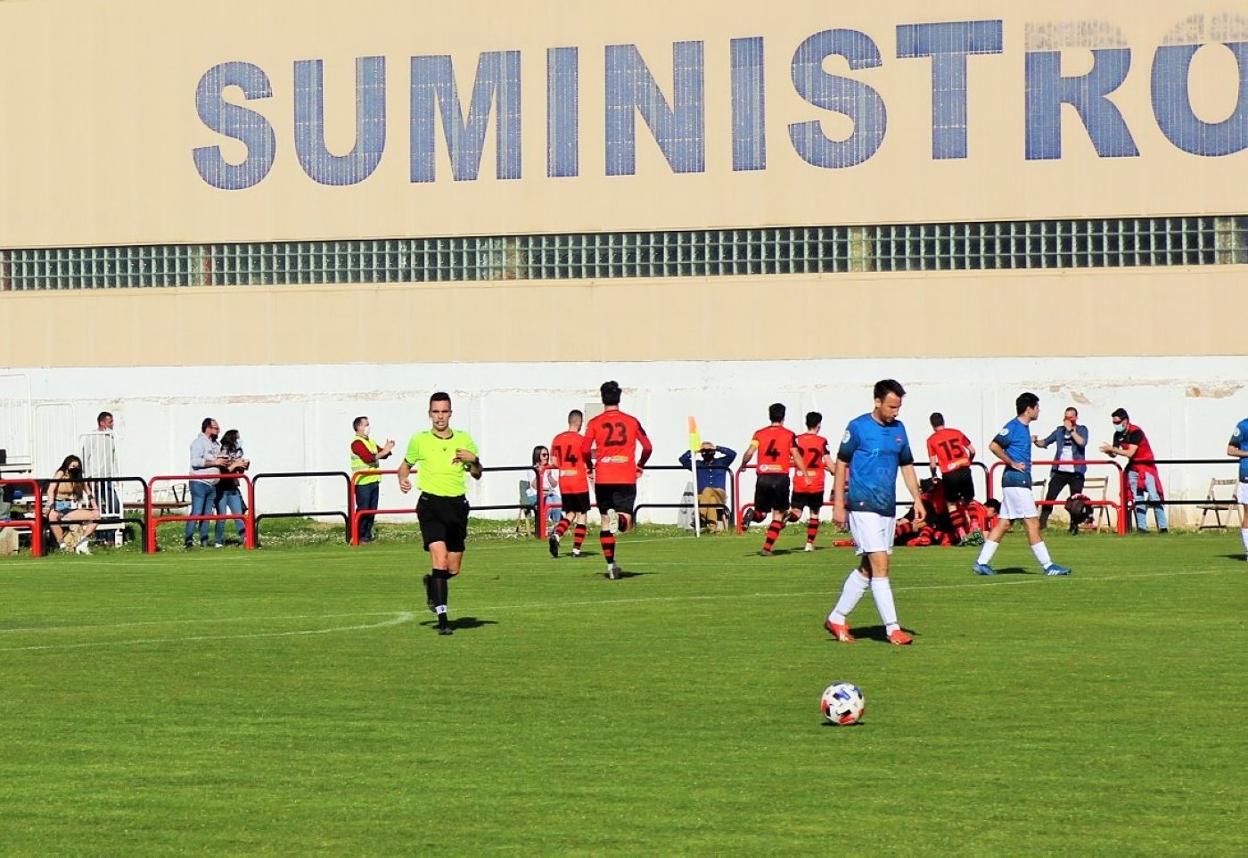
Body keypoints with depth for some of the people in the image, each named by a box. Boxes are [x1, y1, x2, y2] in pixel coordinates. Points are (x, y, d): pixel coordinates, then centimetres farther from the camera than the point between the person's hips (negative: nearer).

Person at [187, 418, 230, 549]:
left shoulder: (217, 444, 19)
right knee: (196, 512, -12)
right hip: (200, 483, -8)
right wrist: (215, 462, -18)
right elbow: (195, 461, -21)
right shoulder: (199, 442, -8)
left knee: (208, 513, 6)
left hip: (212, 484, 8)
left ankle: (204, 541, 8)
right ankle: (188, 539, -11)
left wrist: (225, 463, 14)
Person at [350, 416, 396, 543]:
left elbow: (382, 454, 21)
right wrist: (384, 451, -19)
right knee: (363, 509, -7)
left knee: (372, 510, 10)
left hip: (374, 481, 9)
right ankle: (359, 535, -2)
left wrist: (387, 449, 1)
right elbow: (368, 457, -22)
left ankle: (367, 534, 16)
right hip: (362, 482, -9)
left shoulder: (370, 442, 19)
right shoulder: (357, 443, -10)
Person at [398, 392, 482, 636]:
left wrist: (473, 460, -9)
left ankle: (431, 583, 41)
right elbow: (406, 464, 18)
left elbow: (477, 475, 12)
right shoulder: (420, 441, 1)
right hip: (430, 504, -3)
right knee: (440, 559, -19)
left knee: (453, 569, 7)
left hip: (457, 505, 3)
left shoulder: (464, 439, 6)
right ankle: (442, 616, -16)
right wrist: (403, 480, -3)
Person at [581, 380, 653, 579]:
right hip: (627, 479, 0)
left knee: (605, 522, 10)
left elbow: (585, 449, -6)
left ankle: (610, 564, 6)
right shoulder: (631, 421, 6)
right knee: (625, 523, -1)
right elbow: (648, 446, 6)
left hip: (603, 479, 0)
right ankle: (620, 518, -37)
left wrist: (590, 466, 13)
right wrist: (640, 466, 22)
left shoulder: (595, 423, 2)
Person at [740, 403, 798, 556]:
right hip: (781, 477, -2)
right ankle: (767, 548, -1)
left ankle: (752, 515, -18)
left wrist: (743, 465, 15)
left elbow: (749, 453, -4)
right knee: (778, 515, 8)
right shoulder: (789, 435, 3)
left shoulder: (759, 434, 7)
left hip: (763, 478, 2)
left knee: (761, 513, 16)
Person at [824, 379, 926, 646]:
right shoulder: (858, 427, -7)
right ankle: (893, 629, -11)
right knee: (880, 566, -11)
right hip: (863, 507, -7)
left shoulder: (898, 429, 11)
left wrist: (917, 499, 9)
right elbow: (841, 464, -3)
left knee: (867, 568, 10)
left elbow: (907, 466, 19)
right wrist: (838, 505, -7)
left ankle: (837, 619, 22)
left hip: (888, 509, 7)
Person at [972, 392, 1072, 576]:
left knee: (1004, 523, 8)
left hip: (1021, 481, 10)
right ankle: (1047, 566, -5)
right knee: (1033, 523, -7)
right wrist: (1012, 463, -17)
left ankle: (981, 563, 7)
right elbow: (994, 446, -19)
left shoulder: (1024, 427, 17)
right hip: (1016, 480, -10)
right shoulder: (1013, 426, -12)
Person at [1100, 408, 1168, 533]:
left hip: (1146, 466, -7)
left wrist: (1112, 449, -27)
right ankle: (1141, 527, 3)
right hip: (1133, 468, 7)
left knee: (1154, 497, -11)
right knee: (1138, 499, 2)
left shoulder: (1136, 432, -21)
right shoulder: (1118, 435, 1)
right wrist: (1109, 451, -19)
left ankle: (1163, 527, -11)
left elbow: (1130, 453, -29)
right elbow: (1114, 454, 4)